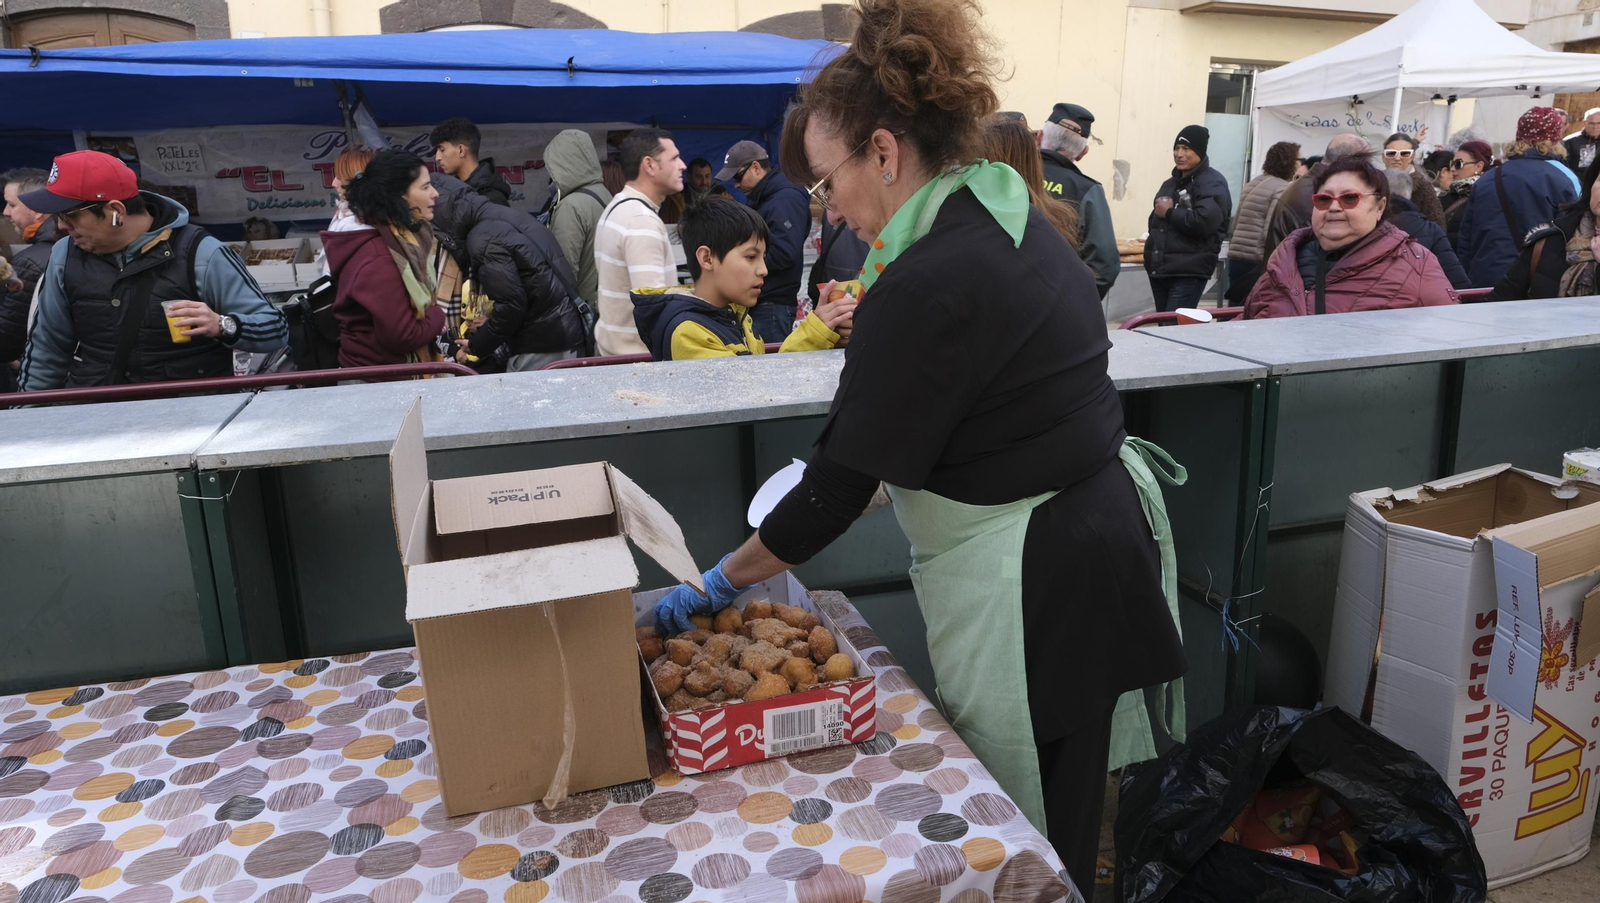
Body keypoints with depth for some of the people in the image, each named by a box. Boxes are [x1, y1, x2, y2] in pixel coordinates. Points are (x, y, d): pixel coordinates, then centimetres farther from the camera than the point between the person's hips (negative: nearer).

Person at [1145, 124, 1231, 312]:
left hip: (1189, 273, -9)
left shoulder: (1212, 184, -8)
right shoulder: (1171, 183, 19)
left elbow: (1204, 222, -25)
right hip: (1160, 268, 9)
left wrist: (1169, 212, -12)